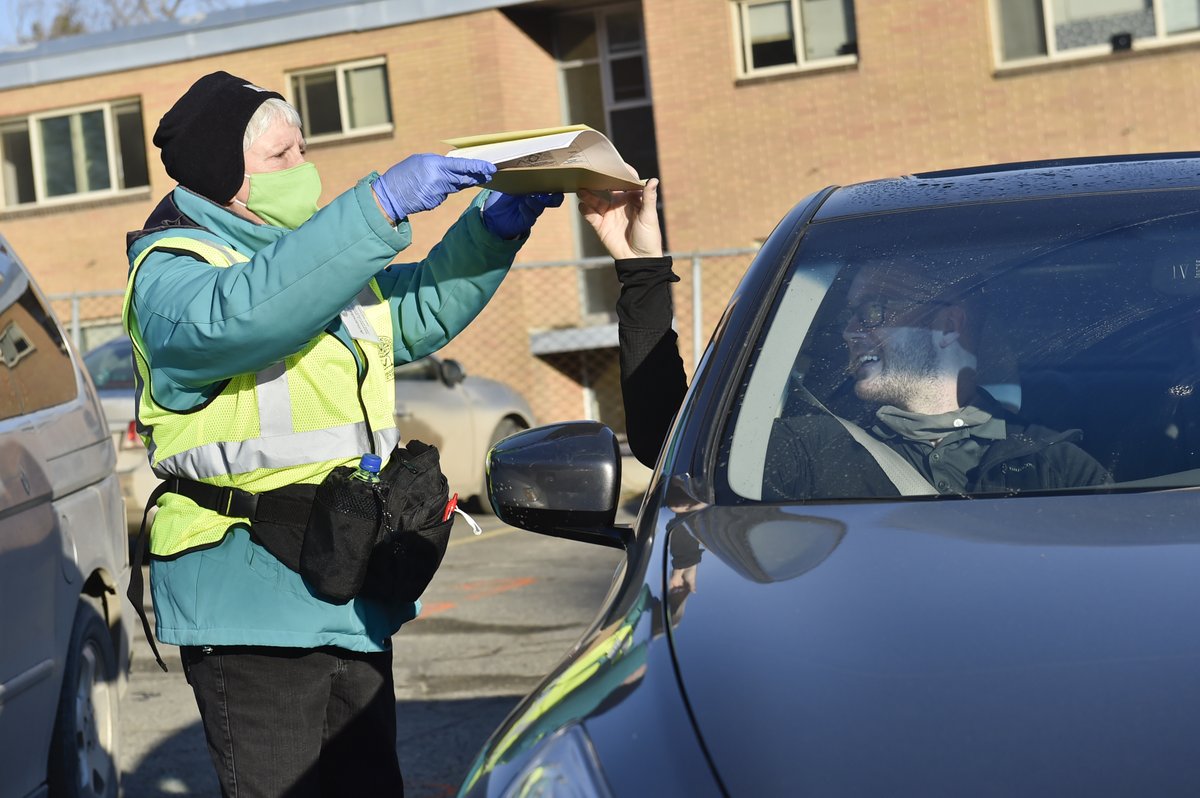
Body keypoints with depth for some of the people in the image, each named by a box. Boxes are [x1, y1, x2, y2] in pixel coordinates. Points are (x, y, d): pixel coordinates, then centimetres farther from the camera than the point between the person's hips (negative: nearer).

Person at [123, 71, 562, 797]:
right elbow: (240, 314, -34)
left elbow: (420, 311, 20)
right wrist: (384, 204, -37)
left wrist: (498, 222, 3)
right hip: (250, 604, -8)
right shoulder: (169, 273, -12)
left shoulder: (322, 254, 16)